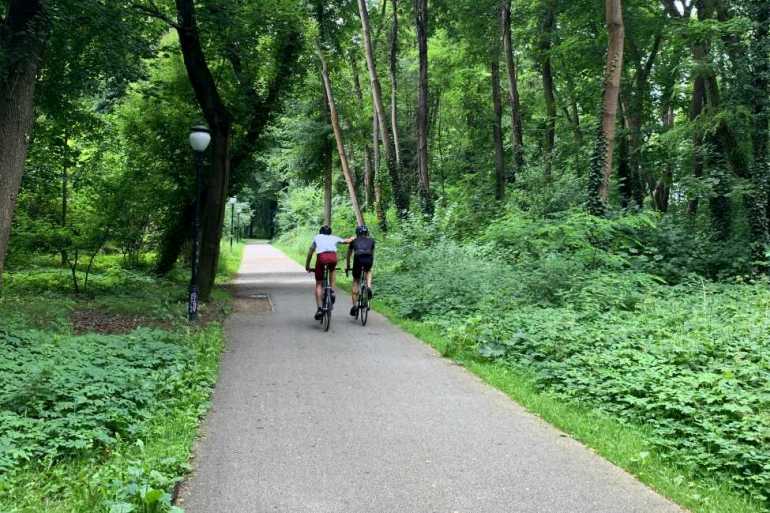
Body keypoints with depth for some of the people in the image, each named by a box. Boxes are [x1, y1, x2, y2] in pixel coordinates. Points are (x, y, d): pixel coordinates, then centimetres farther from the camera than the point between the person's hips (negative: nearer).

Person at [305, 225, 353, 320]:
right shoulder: (334, 238, 31)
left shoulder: (317, 237, 31)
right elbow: (347, 241, 43)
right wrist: (352, 238, 66)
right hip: (333, 257, 1)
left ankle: (319, 308, 0)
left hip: (321, 257, -1)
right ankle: (332, 291, 19)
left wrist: (307, 266, 40)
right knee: (332, 270, 37)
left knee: (319, 284, 10)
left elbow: (310, 252, 32)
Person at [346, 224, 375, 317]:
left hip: (358, 258, 0)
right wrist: (370, 265, 54)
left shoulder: (354, 241, 30)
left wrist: (348, 267, 53)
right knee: (368, 272, 35)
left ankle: (355, 305, 9)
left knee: (356, 281, 17)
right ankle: (369, 287, 8)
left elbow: (349, 254, 40)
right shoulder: (371, 240, 31)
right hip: (369, 259, 1)